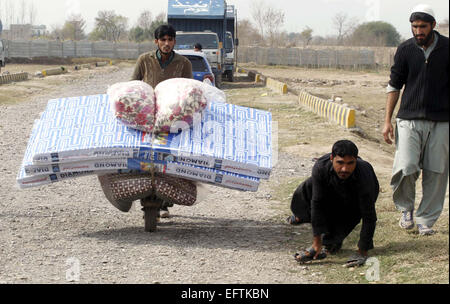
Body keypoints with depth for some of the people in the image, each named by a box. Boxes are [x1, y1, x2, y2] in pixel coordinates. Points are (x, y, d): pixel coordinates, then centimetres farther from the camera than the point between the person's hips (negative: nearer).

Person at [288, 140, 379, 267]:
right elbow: (317, 203, -29)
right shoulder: (321, 167, -36)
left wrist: (362, 252, -36)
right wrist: (316, 241, -29)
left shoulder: (364, 177, -42)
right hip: (335, 193, 2)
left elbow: (369, 217, -35)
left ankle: (331, 242, -1)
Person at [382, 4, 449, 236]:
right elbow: (394, 86, 9)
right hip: (409, 119, 0)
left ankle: (425, 219, 15)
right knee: (405, 168, -13)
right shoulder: (405, 50, 3)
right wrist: (387, 120, 5)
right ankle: (405, 207, 15)